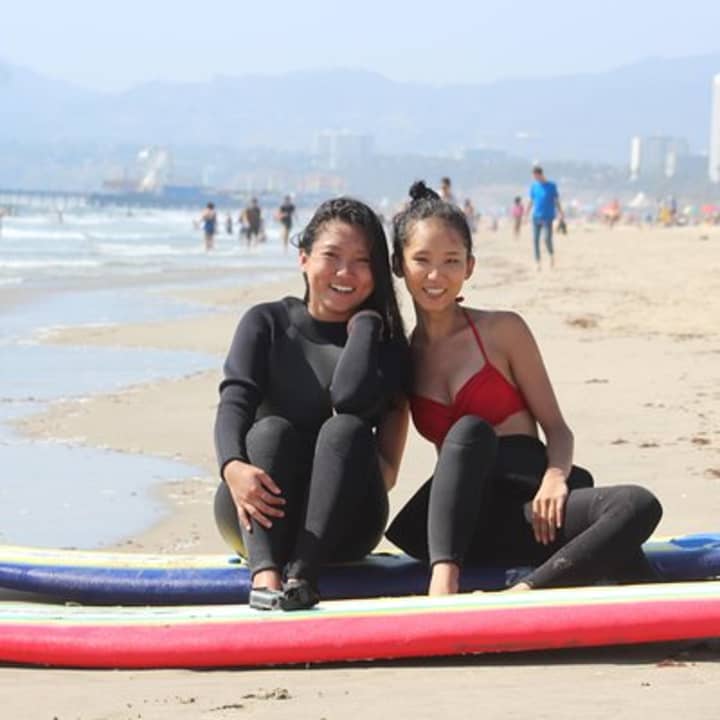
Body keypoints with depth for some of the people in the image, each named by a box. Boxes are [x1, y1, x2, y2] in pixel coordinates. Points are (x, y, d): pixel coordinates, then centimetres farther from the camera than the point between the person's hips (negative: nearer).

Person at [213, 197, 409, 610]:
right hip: (258, 512, 0)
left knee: (346, 430, -26)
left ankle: (302, 572, -43)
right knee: (272, 429, -28)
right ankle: (264, 572, -50)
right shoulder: (267, 323, 6)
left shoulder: (381, 340, 5)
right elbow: (235, 401, -11)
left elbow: (353, 399, -18)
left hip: (340, 526, 0)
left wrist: (364, 321, -5)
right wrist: (233, 466, -31)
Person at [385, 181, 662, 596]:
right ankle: (443, 583, -50)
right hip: (455, 519, 0)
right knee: (469, 431, -33)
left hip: (525, 508, 0)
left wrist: (556, 476, -16)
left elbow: (557, 427, 4)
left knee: (638, 507, -30)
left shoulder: (502, 331, 7)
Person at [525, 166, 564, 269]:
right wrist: (525, 215, 10)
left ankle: (551, 255, 16)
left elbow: (557, 201, 0)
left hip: (547, 218, -3)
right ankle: (538, 263, 7)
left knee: (547, 239, -14)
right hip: (536, 217, 3)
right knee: (535, 240, -1)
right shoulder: (534, 186, 5)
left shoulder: (551, 186, -4)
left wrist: (561, 214, -3)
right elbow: (531, 202, 12)